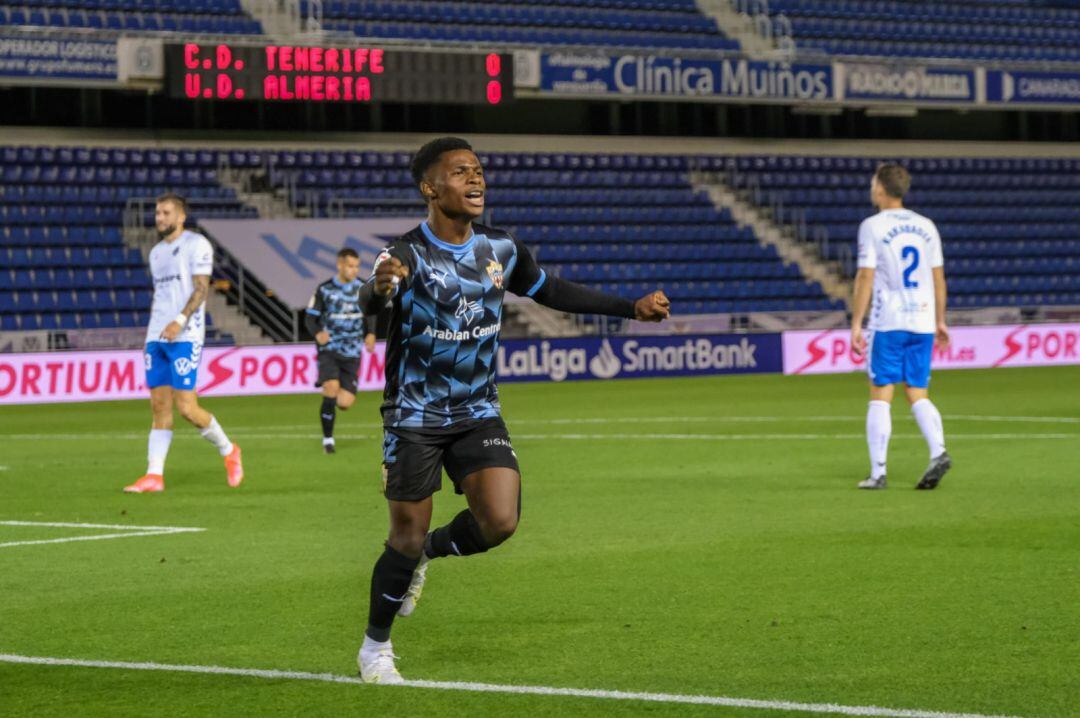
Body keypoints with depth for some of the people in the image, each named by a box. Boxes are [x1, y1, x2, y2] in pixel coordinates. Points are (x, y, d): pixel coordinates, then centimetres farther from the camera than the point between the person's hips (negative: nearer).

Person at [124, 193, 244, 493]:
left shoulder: (195, 244, -3)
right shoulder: (157, 252, 20)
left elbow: (201, 288, -11)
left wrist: (180, 321, -23)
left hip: (185, 337, -7)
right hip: (156, 338, 7)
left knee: (186, 407, -11)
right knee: (160, 406, 2)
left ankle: (228, 451, 11)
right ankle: (154, 476, -1)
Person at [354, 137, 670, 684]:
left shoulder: (501, 250, 0)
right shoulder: (409, 254, -18)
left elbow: (549, 291, 18)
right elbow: (370, 301, -37)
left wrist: (631, 308, 16)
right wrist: (379, 288, -63)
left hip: (478, 413, 4)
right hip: (414, 417, -4)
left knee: (499, 521, -15)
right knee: (407, 539, -3)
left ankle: (430, 553, 18)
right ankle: (375, 647, 20)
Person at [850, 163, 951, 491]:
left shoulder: (873, 226, -5)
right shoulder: (925, 226, 11)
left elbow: (865, 278, -9)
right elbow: (938, 277, 13)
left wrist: (855, 324, -7)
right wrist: (940, 321, 20)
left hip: (888, 322, -5)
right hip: (922, 321, 5)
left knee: (880, 395, 0)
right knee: (917, 393, 10)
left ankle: (878, 472, -3)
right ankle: (938, 452, -12)